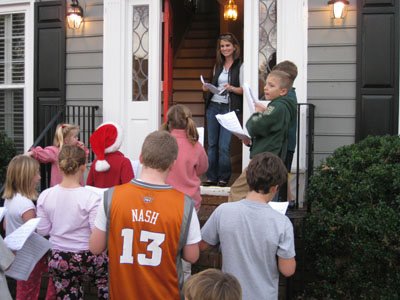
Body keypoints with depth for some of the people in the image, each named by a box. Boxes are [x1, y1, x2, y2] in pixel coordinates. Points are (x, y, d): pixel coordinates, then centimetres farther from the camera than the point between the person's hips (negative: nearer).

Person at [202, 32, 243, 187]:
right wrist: (207, 88, 2)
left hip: (229, 108, -6)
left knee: (224, 145, -7)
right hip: (213, 106, 6)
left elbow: (244, 90, -5)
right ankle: (211, 177, 13)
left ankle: (223, 177, 6)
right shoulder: (218, 65, 16)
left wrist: (231, 88, -23)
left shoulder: (240, 66, -2)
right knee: (212, 144, 6)